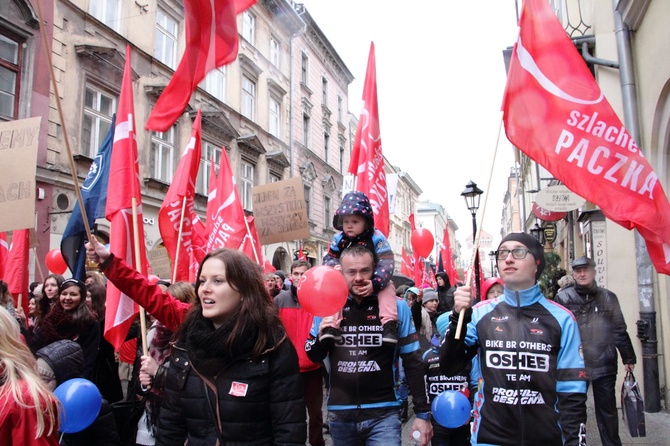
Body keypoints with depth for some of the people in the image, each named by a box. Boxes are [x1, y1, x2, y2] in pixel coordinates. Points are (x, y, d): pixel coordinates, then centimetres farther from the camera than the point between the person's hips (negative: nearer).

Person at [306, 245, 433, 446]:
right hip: (339, 414, 3)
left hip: (384, 414, -2)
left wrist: (423, 413, -1)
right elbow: (313, 357, 10)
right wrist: (321, 338, -11)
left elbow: (413, 362, 0)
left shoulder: (397, 307, -6)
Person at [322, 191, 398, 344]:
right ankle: (332, 324, -22)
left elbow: (386, 264, -24)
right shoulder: (338, 239, -6)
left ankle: (389, 323, -32)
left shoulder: (376, 238, -17)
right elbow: (329, 258, 2)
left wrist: (375, 283, -40)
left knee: (387, 287, -27)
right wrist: (335, 266, -24)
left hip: (372, 282, -2)